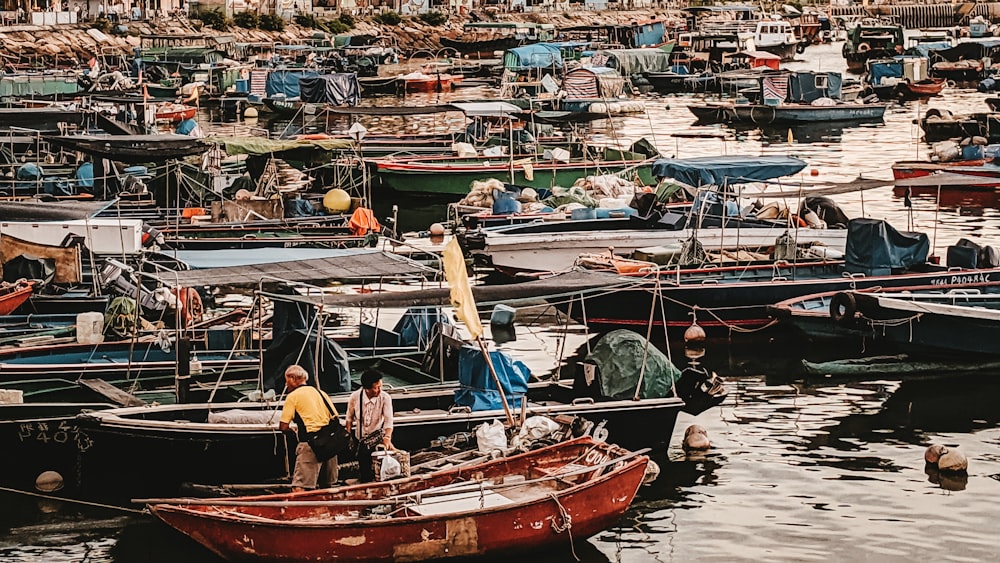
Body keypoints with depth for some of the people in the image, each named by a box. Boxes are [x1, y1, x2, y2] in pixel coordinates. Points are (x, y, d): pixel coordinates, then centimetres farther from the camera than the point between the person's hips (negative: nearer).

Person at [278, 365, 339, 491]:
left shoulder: (292, 396, 0)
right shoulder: (321, 393, 19)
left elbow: (283, 426, -4)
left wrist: (290, 430, 17)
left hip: (311, 443, -7)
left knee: (299, 486, -14)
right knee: (326, 486, 19)